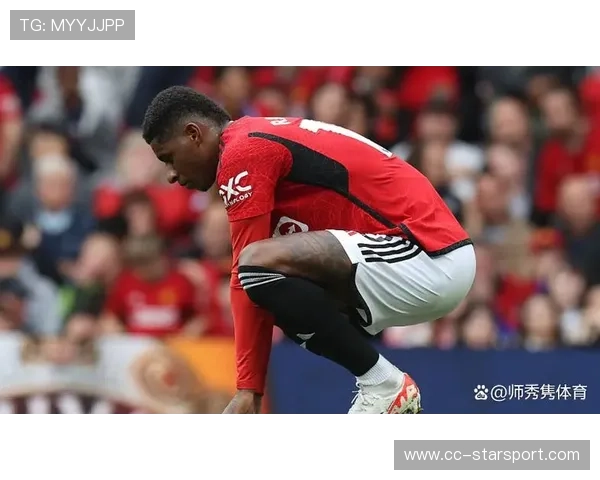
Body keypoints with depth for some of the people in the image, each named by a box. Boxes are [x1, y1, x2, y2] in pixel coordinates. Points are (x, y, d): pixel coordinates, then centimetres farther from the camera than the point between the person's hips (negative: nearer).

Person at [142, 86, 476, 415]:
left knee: (261, 265, -21)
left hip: (424, 256, -10)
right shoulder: (268, 140, 23)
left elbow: (249, 274, -10)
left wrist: (248, 390, -9)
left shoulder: (242, 153, -7)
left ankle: (385, 386, -9)